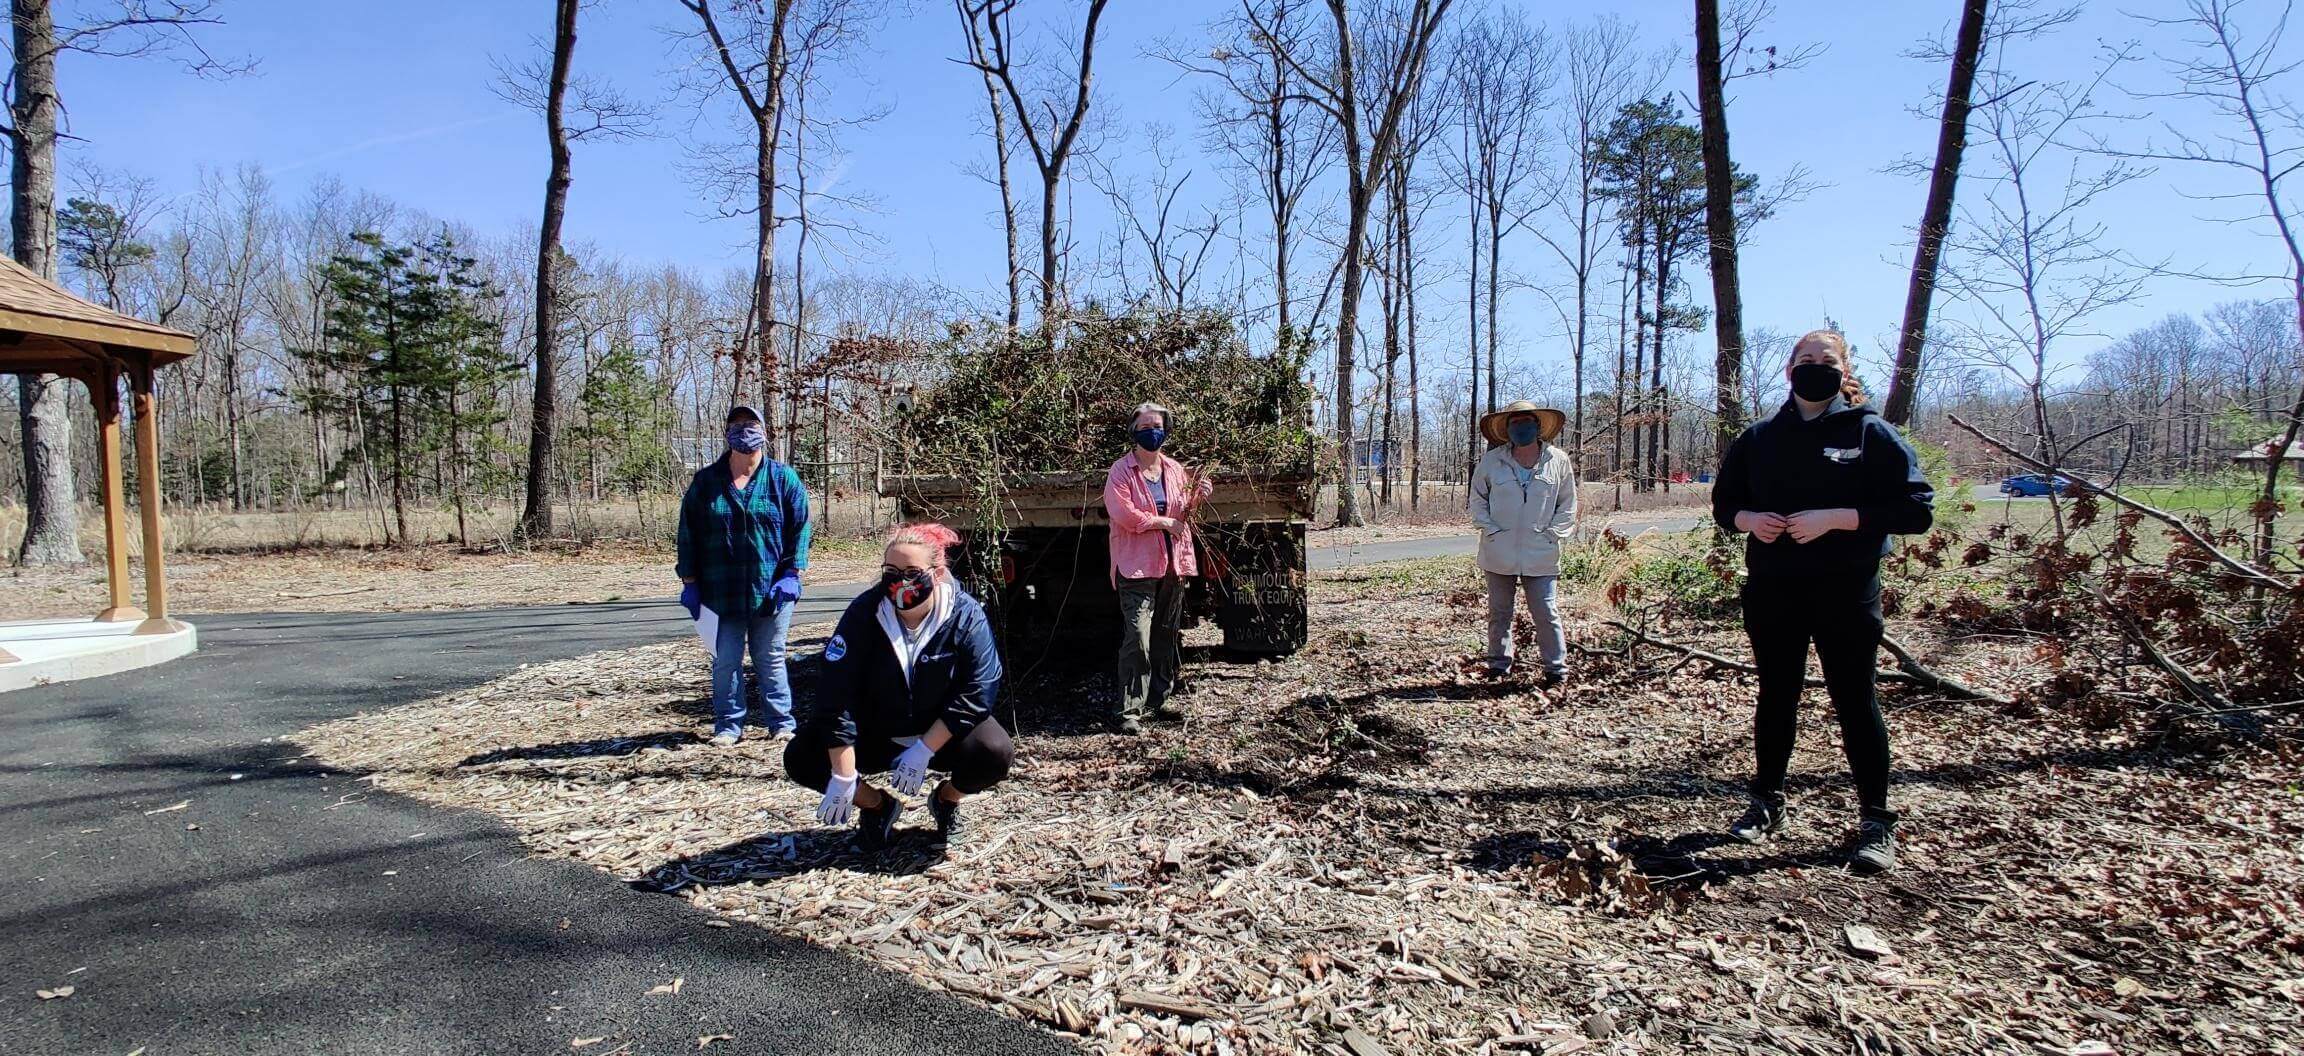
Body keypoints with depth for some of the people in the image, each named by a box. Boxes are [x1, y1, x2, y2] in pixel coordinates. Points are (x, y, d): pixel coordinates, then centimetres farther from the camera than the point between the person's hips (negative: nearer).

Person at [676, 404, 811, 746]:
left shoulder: (783, 478, 2)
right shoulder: (706, 481, 5)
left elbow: (800, 528, 2)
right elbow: (688, 533, 7)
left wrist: (791, 574, -7)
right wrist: (689, 581, 2)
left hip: (770, 590, -1)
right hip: (721, 592, 1)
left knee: (770, 659, 8)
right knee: (725, 661, 4)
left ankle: (782, 722, 17)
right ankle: (728, 725, 16)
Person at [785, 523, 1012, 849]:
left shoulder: (966, 616, -21)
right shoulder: (863, 612, -20)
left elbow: (976, 693, -22)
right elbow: (837, 696, -23)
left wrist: (922, 752, -27)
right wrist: (844, 777, -28)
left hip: (943, 735, -1)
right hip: (874, 733, 1)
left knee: (996, 753, -30)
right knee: (801, 758, -20)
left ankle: (948, 800, 5)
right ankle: (876, 804, 8)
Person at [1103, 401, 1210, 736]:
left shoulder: (1175, 469, 12)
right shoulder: (1121, 472, -5)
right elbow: (1122, 513, -17)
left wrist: (1197, 496, 0)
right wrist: (1164, 522, -13)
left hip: (1173, 564, 7)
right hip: (1137, 567, -6)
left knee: (1168, 637, 13)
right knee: (1138, 639, -13)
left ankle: (1158, 699, 26)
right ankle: (1129, 711, -9)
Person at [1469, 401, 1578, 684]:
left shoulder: (1558, 461, 2)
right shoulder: (1491, 461, 1)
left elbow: (1567, 504, 9)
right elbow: (1477, 498, 10)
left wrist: (1553, 534, -1)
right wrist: (1489, 529, -3)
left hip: (1541, 555, -1)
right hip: (1499, 552, 1)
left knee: (1546, 613, -2)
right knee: (1499, 612, 10)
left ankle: (1556, 667, 10)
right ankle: (1499, 662, 23)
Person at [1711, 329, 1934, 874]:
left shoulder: (1871, 433, -2)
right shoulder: (1759, 439, 9)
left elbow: (1916, 508, -9)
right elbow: (1724, 502, 17)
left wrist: (1835, 517, -19)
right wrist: (1749, 519, -6)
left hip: (1846, 591, -3)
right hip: (1771, 590, 3)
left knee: (1854, 699, 2)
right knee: (1776, 696, 12)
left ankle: (1876, 822, 13)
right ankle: (1767, 803, 25)